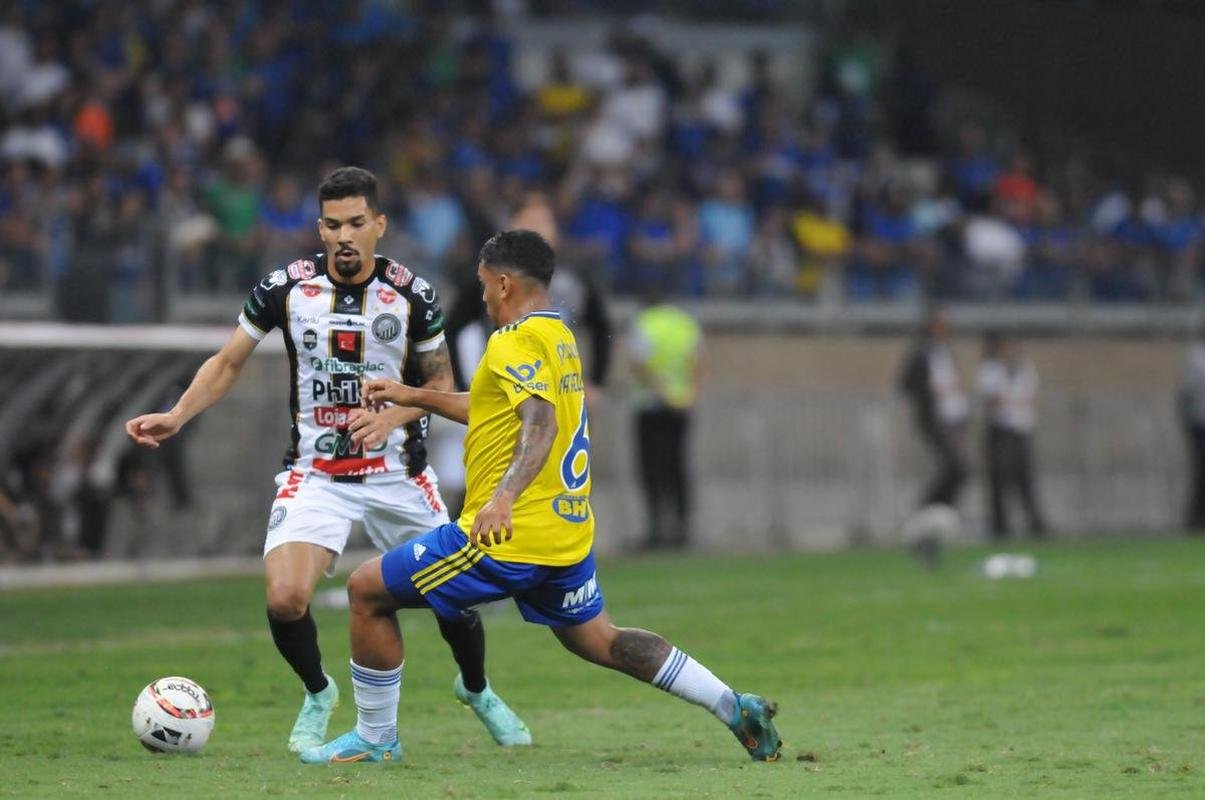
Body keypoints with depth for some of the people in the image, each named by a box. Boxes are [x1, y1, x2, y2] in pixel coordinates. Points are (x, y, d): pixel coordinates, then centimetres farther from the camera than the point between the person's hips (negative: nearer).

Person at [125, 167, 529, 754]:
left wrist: (392, 416, -16)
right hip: (315, 474, -1)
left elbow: (440, 382, 4)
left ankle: (476, 690, 36)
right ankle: (317, 695, 12)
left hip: (397, 472, 1)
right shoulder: (285, 287, -7)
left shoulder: (412, 294, -6)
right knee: (284, 599, -20)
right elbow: (228, 363, 4)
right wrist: (176, 417, -11)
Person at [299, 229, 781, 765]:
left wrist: (504, 496, -43)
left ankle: (375, 737, 7)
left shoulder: (515, 342, -13)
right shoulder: (559, 338, 17)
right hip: (570, 534, 9)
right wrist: (414, 397, 34)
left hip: (505, 537, -9)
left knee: (367, 590, 1)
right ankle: (734, 706, 11)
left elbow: (540, 423, -28)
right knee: (596, 640, 21)